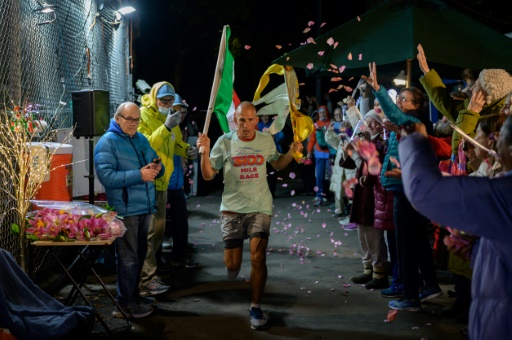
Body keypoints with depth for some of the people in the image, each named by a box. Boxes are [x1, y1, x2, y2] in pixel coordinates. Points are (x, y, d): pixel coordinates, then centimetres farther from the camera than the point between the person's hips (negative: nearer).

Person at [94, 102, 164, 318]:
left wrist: (157, 168, -8)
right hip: (125, 209, -8)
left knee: (140, 254, 16)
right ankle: (125, 302, 8)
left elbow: (156, 166, 17)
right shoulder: (107, 142, -10)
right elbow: (106, 176, -21)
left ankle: (133, 294, 29)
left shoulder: (141, 139, 13)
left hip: (145, 207, 8)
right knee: (128, 257, -2)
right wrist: (139, 175, -25)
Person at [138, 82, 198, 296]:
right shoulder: (144, 116, -12)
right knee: (149, 230, -10)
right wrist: (166, 128, -31)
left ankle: (148, 274, 28)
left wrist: (187, 150, 3)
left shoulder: (171, 118, 14)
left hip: (162, 181, 9)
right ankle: (147, 280, -7)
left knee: (158, 228, 15)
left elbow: (176, 143, 24)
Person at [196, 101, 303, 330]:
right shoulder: (225, 142, -4)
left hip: (260, 208, 0)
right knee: (232, 265, 3)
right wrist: (205, 152, -18)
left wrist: (292, 152, 0)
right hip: (232, 208, 0)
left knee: (258, 257, -11)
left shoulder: (266, 140, 1)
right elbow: (208, 175, -1)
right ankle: (233, 262, 41)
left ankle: (255, 308, 2)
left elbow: (278, 165, 19)